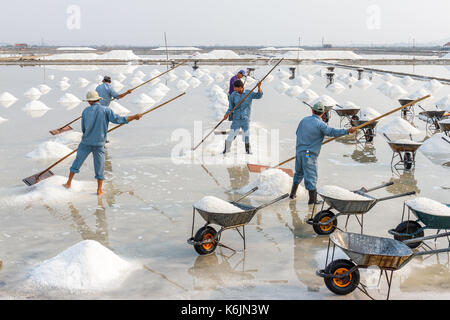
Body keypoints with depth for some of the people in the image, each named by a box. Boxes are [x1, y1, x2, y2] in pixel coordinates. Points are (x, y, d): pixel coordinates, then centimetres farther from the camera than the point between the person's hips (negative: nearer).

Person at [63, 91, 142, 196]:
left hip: (86, 142, 1)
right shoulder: (105, 110, -8)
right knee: (99, 167, 9)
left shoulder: (86, 111, -1)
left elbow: (83, 129, 5)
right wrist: (134, 117, -12)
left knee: (77, 161, 18)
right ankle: (99, 190, 10)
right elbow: (118, 120, -18)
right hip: (99, 143, -1)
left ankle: (68, 183, 25)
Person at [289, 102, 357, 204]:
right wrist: (347, 131, -24)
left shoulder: (304, 120, 7)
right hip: (310, 154, -6)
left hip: (299, 150, 6)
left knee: (299, 172, 23)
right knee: (311, 176, -2)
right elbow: (332, 132, -24)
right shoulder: (319, 124, -12)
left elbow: (298, 133, 17)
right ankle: (312, 199, 0)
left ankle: (292, 193, 28)